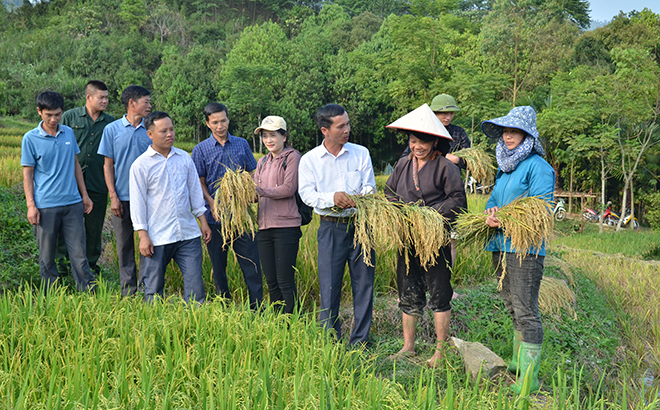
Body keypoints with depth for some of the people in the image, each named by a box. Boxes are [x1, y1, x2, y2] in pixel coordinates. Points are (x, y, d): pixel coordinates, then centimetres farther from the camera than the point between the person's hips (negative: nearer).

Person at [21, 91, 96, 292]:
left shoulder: (69, 133, 7)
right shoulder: (30, 139, -3)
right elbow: (27, 174, -1)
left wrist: (84, 194, 15)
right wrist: (31, 205, -7)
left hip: (72, 203, 3)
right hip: (45, 206, -2)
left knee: (79, 252, 3)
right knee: (47, 256, 7)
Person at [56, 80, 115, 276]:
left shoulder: (110, 122, 8)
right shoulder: (70, 117, 3)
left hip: (98, 184, 2)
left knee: (95, 226, 10)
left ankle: (91, 262, 25)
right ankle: (62, 260, 21)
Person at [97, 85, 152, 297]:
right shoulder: (112, 129, 2)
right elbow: (108, 165, 2)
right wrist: (113, 197, -5)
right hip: (123, 198, -1)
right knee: (125, 245, 7)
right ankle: (128, 291, 17)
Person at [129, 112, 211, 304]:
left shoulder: (184, 158, 9)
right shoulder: (140, 165, -3)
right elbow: (138, 202, -3)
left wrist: (203, 221, 12)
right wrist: (143, 236, -8)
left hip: (188, 234, 3)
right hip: (157, 238, -3)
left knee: (195, 284, 2)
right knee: (153, 289, 6)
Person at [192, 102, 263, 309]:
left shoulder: (242, 144, 8)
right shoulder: (200, 150, 3)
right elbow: (200, 183, 2)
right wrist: (212, 204, -14)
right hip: (215, 215, -1)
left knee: (251, 260, -1)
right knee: (218, 264, 8)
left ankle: (258, 308, 6)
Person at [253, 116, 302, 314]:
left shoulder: (292, 157, -1)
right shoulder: (263, 162, 20)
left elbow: (289, 188, -12)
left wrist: (261, 191, -18)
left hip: (286, 226, -7)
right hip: (264, 226, 7)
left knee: (285, 282, -5)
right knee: (271, 281, 10)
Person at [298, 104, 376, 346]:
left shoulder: (361, 153, 6)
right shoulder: (309, 160, 2)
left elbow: (369, 186, 2)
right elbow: (306, 194, -6)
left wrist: (363, 197, -21)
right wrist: (331, 198, -23)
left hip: (360, 225, 2)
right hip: (331, 228, -1)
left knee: (364, 283, 5)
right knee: (329, 286, 2)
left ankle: (360, 340, 18)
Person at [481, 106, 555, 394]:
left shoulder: (538, 167, -9)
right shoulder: (504, 166, 17)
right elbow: (494, 198, 16)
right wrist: (490, 212, -7)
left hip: (525, 249, -8)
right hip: (500, 246, 9)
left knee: (526, 311, -7)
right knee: (512, 308, 17)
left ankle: (529, 377, -2)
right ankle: (517, 362, 30)